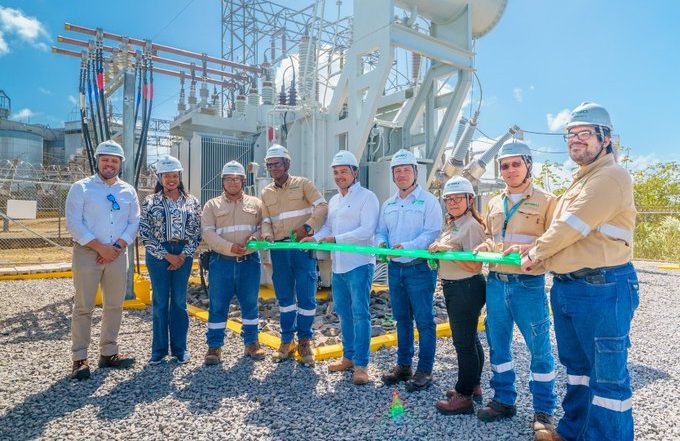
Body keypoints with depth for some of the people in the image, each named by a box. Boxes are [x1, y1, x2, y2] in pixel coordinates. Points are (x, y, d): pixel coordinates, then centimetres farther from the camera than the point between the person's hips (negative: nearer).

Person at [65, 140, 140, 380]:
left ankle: (108, 353, 20)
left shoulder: (128, 191, 11)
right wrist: (100, 247, -14)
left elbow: (134, 222, 6)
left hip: (118, 254, 4)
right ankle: (79, 358, 9)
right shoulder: (81, 188, 1)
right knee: (83, 307, 0)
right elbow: (74, 223, -7)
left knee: (114, 306, 8)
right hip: (87, 253, -3)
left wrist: (118, 246, -8)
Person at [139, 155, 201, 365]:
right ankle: (159, 350, 18)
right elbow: (145, 233, -4)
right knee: (160, 302, 5)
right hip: (158, 255, -1)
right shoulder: (150, 201, 0)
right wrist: (166, 255, -9)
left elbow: (197, 232, 4)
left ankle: (180, 349, 18)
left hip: (183, 255, 1)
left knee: (179, 302, 6)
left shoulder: (192, 202, 5)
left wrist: (184, 255, -7)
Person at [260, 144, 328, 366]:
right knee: (284, 297, 11)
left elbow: (322, 206, -6)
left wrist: (307, 226, -19)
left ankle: (304, 342, 15)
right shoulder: (266, 193, 15)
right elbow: (266, 221, 12)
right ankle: (287, 341, 24)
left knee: (306, 297, -1)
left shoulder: (302, 184, 2)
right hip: (279, 250, 4)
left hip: (302, 247, -4)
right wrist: (267, 236, -9)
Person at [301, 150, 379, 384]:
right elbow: (328, 227, 17)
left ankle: (361, 364, 3)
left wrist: (336, 239, -22)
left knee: (359, 313, -5)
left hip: (359, 264, -8)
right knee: (344, 312, 15)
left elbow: (367, 230, -17)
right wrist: (315, 238, -4)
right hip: (338, 266, 8)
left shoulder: (366, 197, -7)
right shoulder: (333, 201, 18)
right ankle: (348, 356, 29)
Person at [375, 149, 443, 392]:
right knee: (402, 319, 15)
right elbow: (381, 231, 16)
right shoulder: (388, 204, 14)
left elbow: (432, 233, -15)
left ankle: (424, 370, 14)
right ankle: (403, 365, 28)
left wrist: (407, 246, -27)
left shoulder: (428, 201, -5)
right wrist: (381, 243, -7)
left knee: (424, 320, 2)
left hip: (420, 268, -6)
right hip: (395, 268, 6)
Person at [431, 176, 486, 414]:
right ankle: (473, 387, 34)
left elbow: (475, 265, -23)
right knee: (469, 339, 20)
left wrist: (447, 250, -26)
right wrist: (436, 252, 5)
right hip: (452, 288, 10)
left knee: (464, 342, -1)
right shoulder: (452, 225, 12)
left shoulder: (471, 225, -16)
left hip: (466, 289, -10)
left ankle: (464, 397, 11)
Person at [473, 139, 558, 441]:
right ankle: (504, 399, 29)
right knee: (498, 344, 13)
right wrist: (484, 247, 0)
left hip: (528, 284, -5)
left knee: (539, 347, 4)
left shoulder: (546, 201, -2)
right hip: (496, 282, 6)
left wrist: (528, 249, -24)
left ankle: (543, 410, 20)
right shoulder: (494, 203, 14)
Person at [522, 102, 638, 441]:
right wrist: (529, 250, 10)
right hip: (565, 287, 10)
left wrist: (535, 254, -4)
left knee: (607, 373, 2)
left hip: (602, 288, -10)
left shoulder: (611, 176, -13)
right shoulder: (580, 181, 19)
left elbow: (571, 226, -18)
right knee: (577, 364, 20)